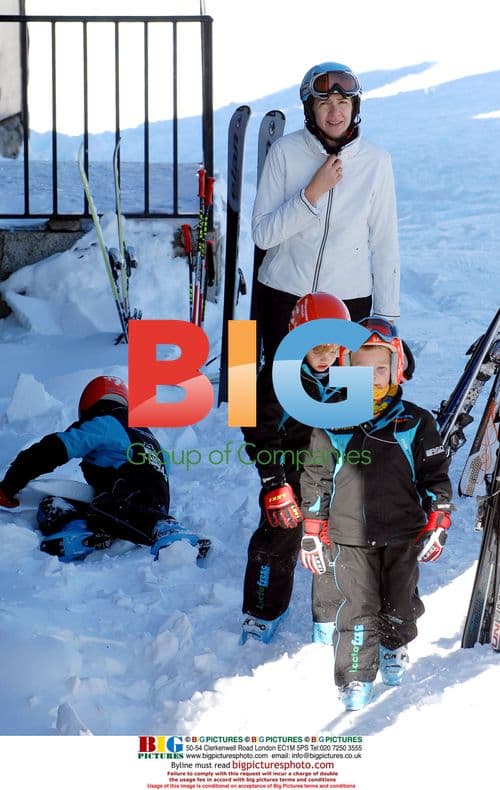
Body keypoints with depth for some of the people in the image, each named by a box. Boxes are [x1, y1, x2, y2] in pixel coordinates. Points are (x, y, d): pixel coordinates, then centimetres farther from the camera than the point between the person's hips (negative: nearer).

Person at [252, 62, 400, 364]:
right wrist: (314, 191, -18)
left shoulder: (376, 161, -4)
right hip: (283, 295, 0)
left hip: (350, 300, 0)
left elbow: (385, 244, 1)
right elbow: (262, 234, -9)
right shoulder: (285, 152, -6)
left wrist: (386, 317, 0)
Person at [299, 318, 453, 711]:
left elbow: (436, 475, 3)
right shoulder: (331, 425, -4)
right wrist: (313, 534, 2)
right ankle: (356, 677, 5)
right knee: (356, 609, -6)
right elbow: (316, 480, 3)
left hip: (403, 536, 1)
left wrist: (437, 523, -2)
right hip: (350, 537, -1)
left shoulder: (415, 423, -3)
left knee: (400, 605, 16)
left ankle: (395, 648, 44)